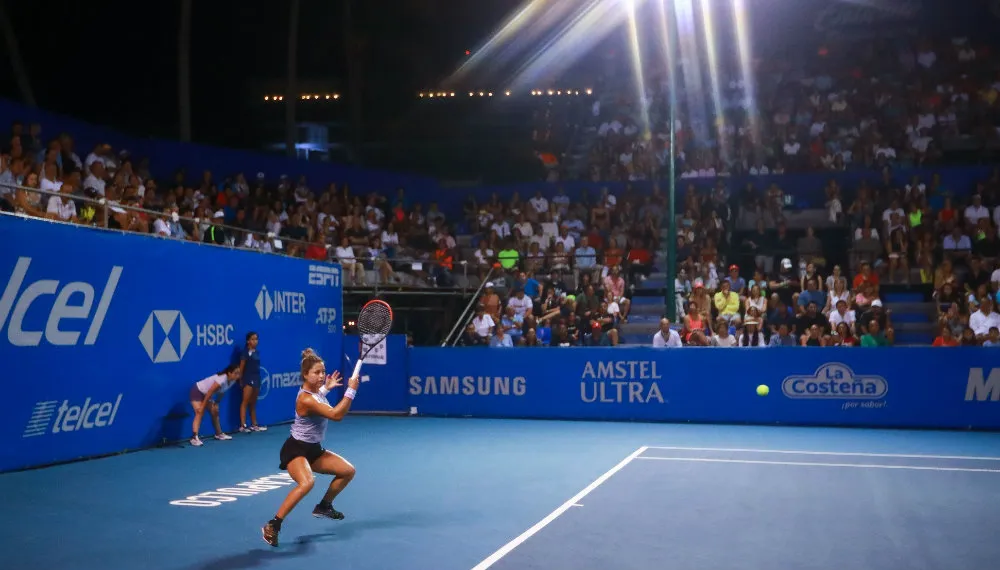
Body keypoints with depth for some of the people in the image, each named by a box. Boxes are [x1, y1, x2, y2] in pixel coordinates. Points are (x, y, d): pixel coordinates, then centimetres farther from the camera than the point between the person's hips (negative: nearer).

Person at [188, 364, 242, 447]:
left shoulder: (232, 381, -9)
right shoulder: (222, 379, -35)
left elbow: (221, 392, 6)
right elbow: (209, 393, -31)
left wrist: (216, 403, 4)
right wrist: (202, 406, -26)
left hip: (206, 394, 9)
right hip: (197, 391, -9)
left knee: (215, 412, 12)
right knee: (200, 413, -23)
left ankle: (219, 434, 25)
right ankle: (194, 438, -31)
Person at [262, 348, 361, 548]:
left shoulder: (316, 391, 2)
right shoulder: (306, 399, -27)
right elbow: (336, 415, -32)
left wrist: (326, 388, 21)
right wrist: (351, 390, -30)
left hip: (313, 449, 10)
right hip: (295, 450, -10)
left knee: (348, 471, 11)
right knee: (306, 483, -37)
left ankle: (324, 507, 30)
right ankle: (272, 526, -27)